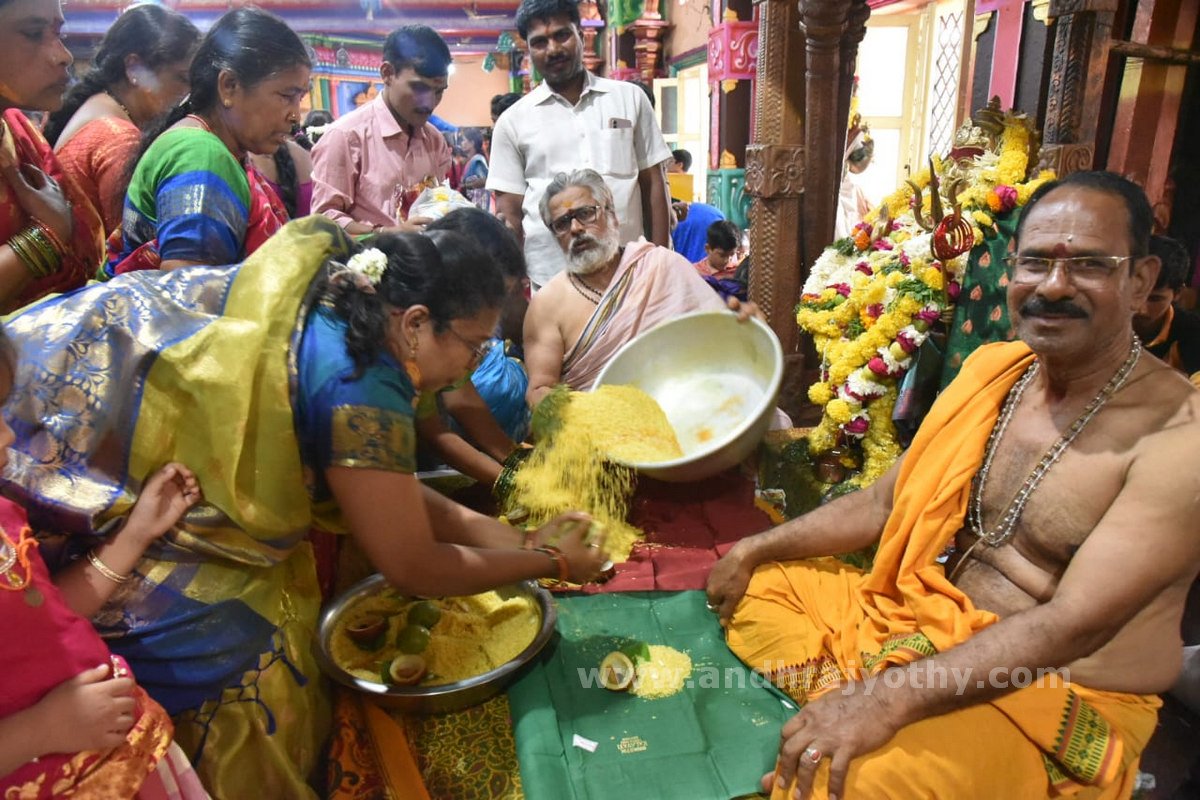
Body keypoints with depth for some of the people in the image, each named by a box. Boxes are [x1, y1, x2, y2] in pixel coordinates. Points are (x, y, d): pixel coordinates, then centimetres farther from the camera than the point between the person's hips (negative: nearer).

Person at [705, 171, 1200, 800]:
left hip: (1059, 697, -7)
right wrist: (758, 548, 1)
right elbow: (884, 503, 8)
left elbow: (1074, 625, -27)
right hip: (927, 623, 7)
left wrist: (891, 699, -35)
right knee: (752, 586, 5)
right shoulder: (991, 369, 1)